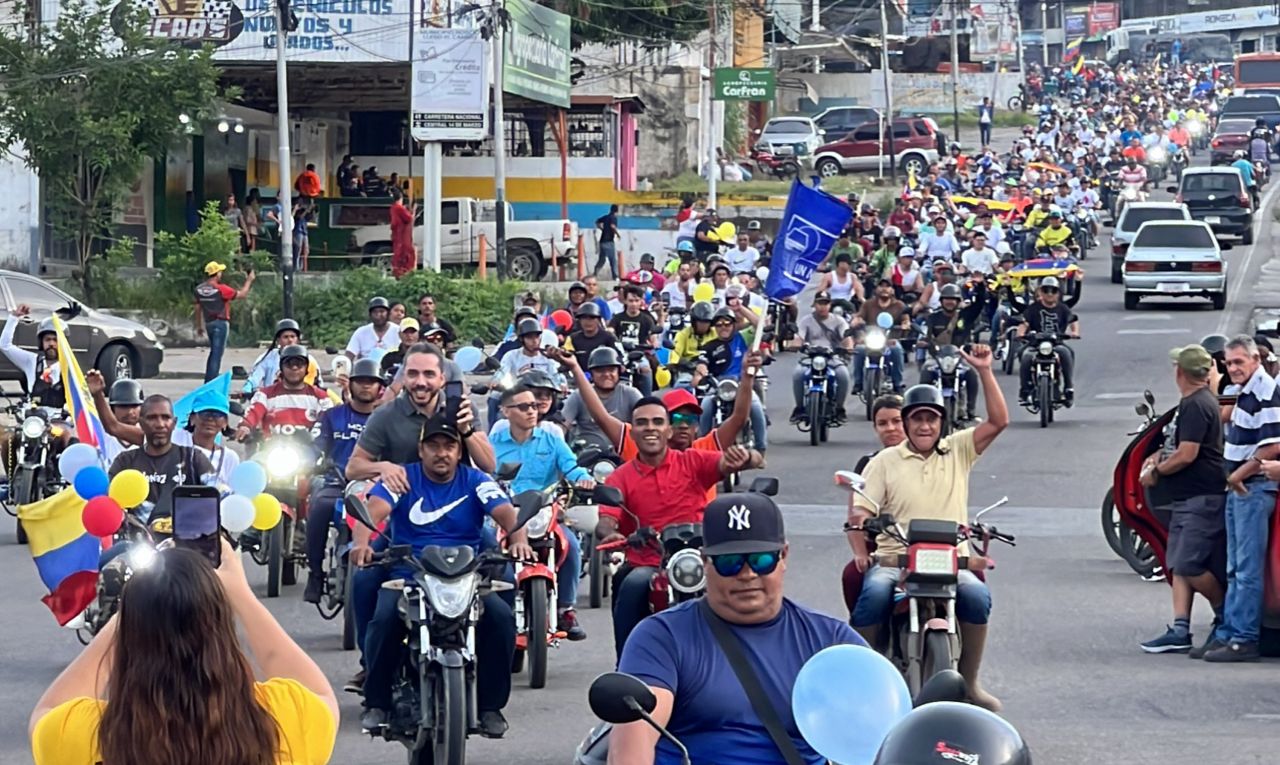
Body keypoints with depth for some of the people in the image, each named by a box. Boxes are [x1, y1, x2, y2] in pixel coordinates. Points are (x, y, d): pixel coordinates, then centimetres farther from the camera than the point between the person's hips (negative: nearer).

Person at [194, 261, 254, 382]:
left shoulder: (199, 289, 3)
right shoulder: (221, 289, -16)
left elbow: (198, 308, 10)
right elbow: (241, 294, -10)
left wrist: (199, 326, 20)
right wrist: (249, 280, 3)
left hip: (208, 323, 7)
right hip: (221, 323, -7)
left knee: (214, 352, 20)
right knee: (217, 354, -5)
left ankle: (208, 381, 22)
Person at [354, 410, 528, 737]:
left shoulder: (475, 481, 8)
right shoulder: (404, 478, 5)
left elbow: (504, 510, -8)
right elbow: (374, 508, -12)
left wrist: (518, 537, -33)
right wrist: (362, 541, -35)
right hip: (407, 575, -1)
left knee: (501, 618, -24)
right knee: (384, 620, -29)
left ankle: (491, 706, -10)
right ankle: (377, 704, -11)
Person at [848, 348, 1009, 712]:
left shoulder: (958, 451, 13)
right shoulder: (885, 462, 9)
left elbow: (998, 421, 3)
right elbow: (859, 513, 3)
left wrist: (984, 371, -5)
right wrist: (860, 553, -13)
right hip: (893, 559, -1)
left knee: (977, 596, -30)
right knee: (874, 593, -33)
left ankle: (968, 682, -14)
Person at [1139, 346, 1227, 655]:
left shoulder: (1196, 406, -16)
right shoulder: (1200, 402, 17)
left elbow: (1187, 455, -22)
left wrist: (1155, 471, -8)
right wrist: (1161, 455, 12)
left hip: (1202, 499, -11)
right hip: (1187, 498, 11)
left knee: (1189, 565, -11)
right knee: (1179, 565, 5)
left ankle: (1225, 614, 7)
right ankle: (1180, 631, 2)